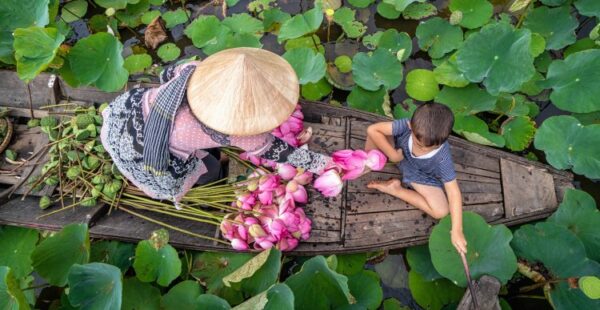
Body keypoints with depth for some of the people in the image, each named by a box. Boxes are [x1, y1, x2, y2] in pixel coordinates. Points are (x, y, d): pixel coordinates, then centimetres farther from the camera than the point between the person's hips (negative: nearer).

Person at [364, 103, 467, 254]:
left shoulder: (442, 158, -38)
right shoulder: (406, 125, -37)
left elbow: (453, 192, -32)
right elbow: (372, 129, -33)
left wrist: (457, 230, -35)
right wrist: (392, 154, -33)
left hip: (421, 176, 0)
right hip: (399, 154, 0)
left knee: (441, 211, -20)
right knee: (375, 135, -26)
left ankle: (395, 189, -6)